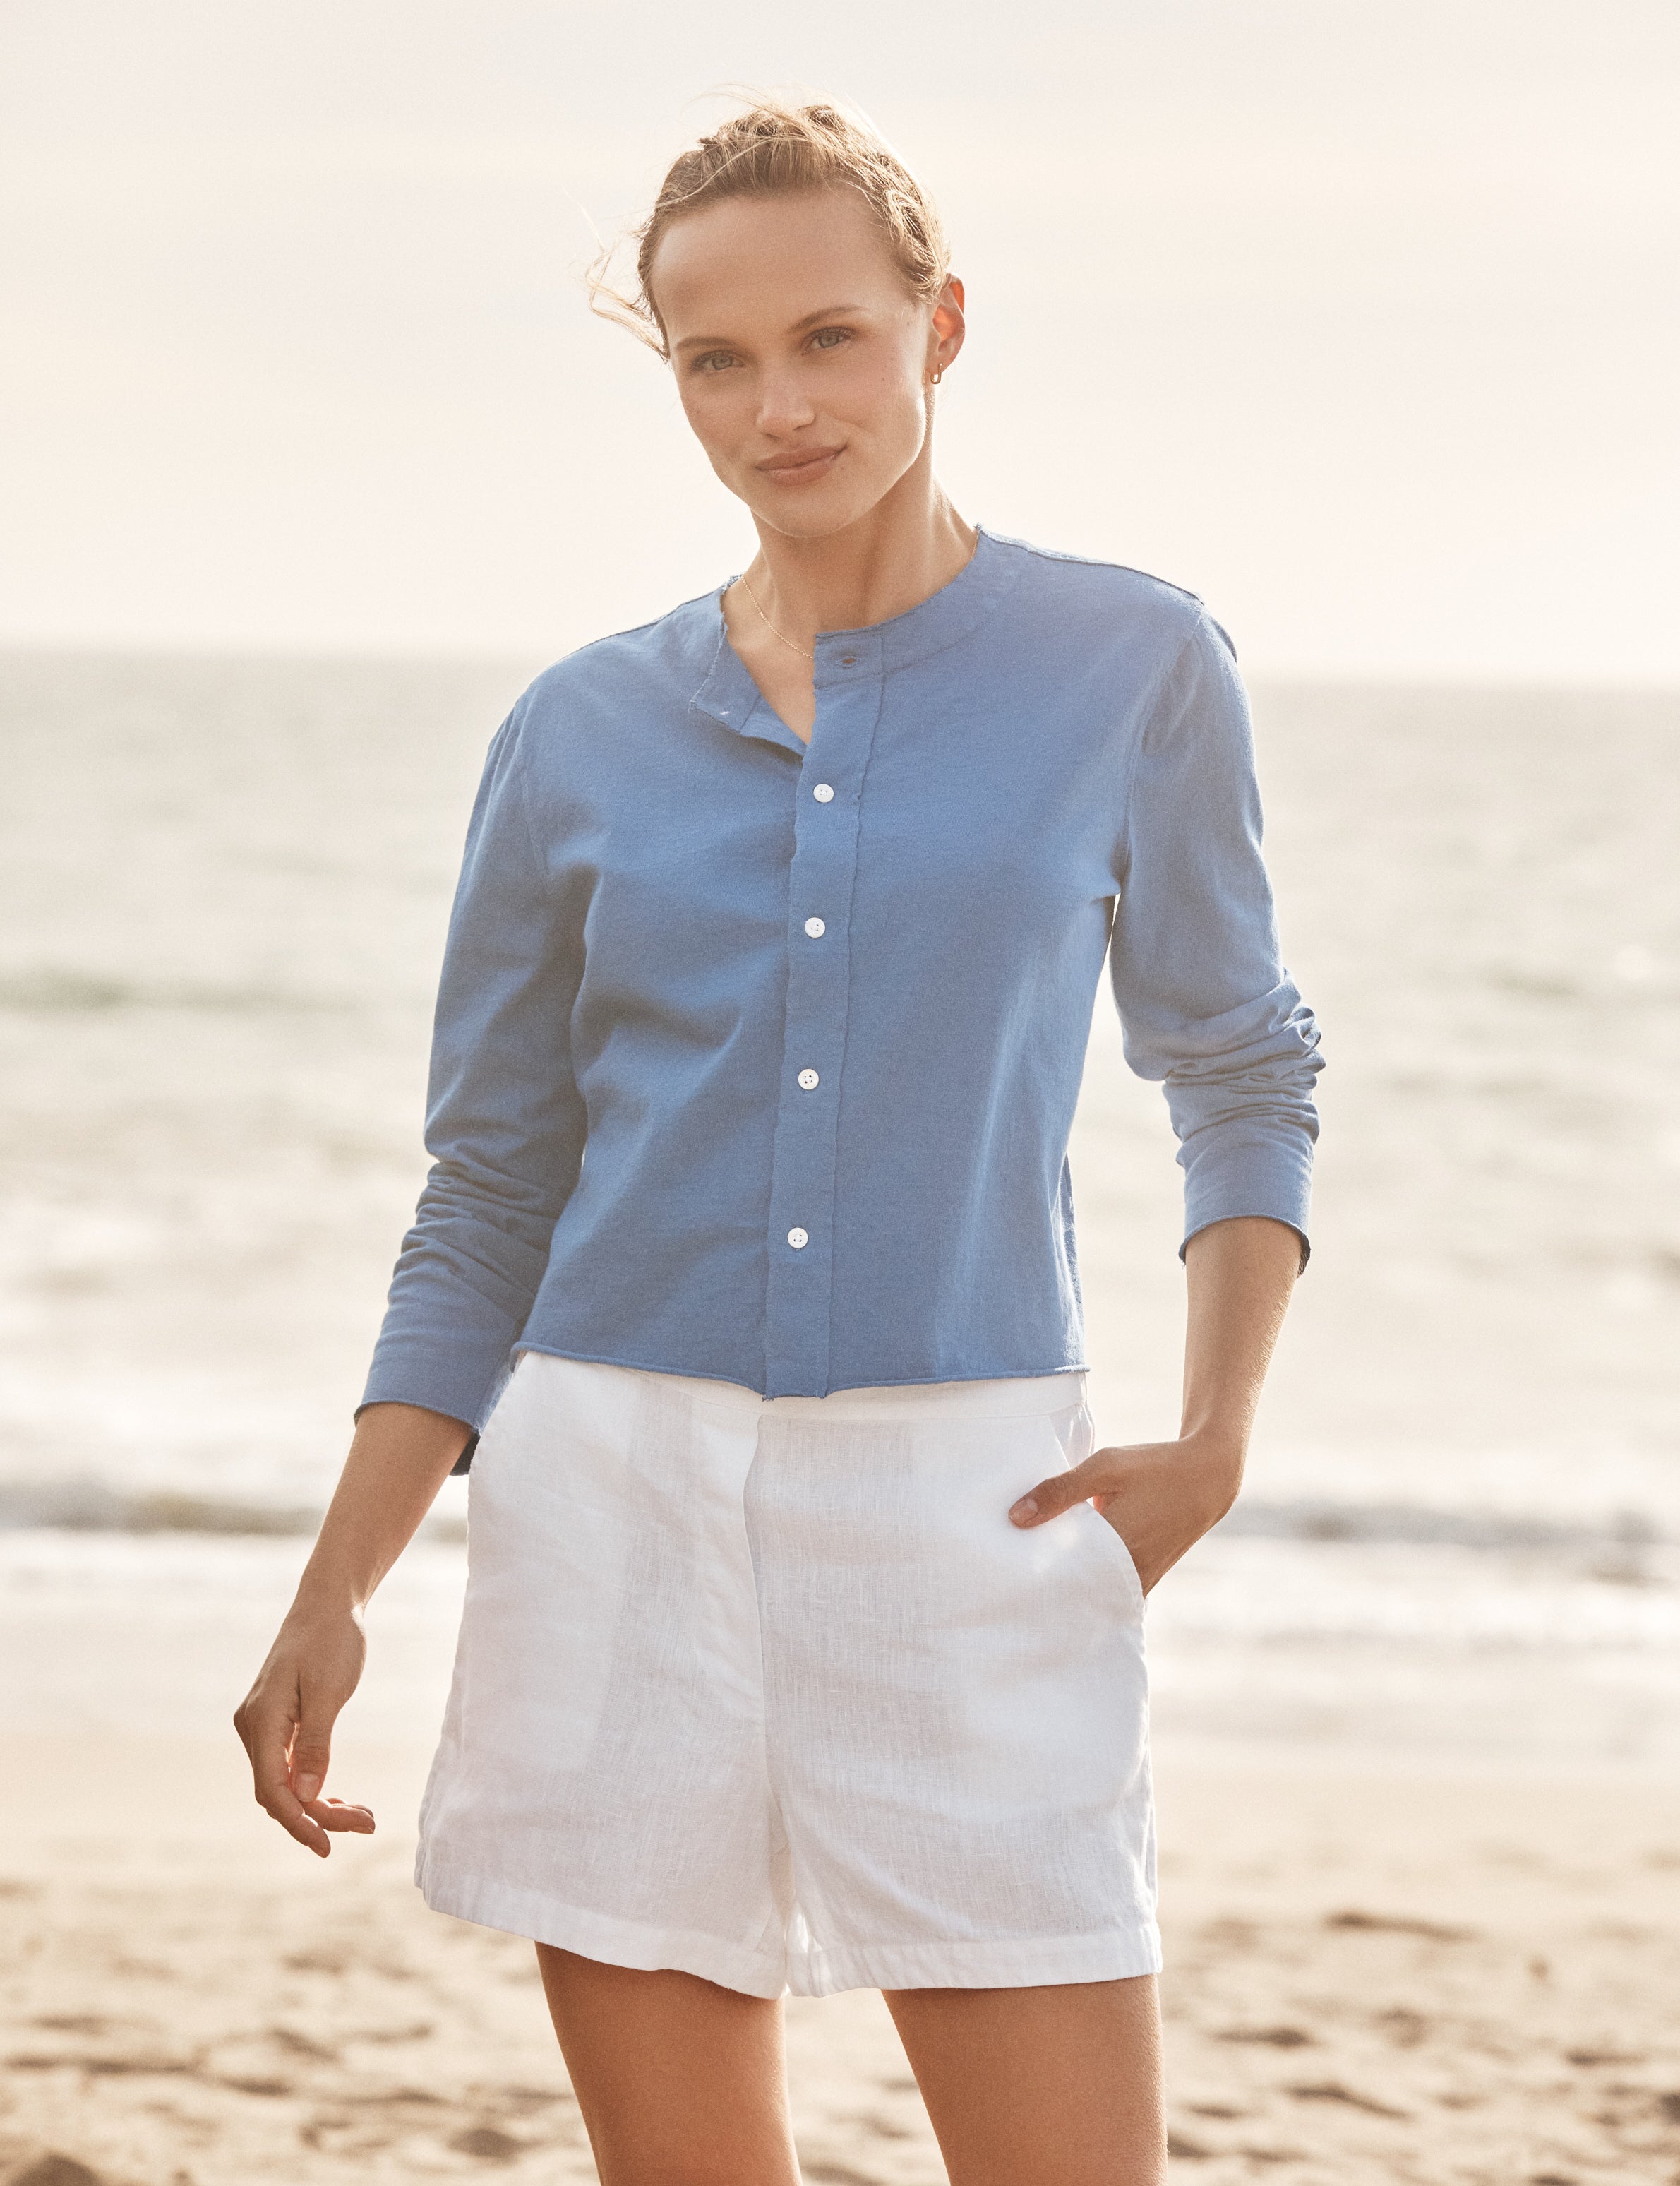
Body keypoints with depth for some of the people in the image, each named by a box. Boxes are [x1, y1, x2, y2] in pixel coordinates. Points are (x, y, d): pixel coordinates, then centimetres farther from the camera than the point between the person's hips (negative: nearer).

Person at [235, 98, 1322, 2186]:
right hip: (619, 1496, 2)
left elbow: (1240, 1070, 13)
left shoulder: (1129, 669, 2)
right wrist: (330, 1603, 2)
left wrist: (1213, 1444, -1)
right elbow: (489, 1208, 10)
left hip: (965, 1517, -1)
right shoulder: (584, 734, 5)